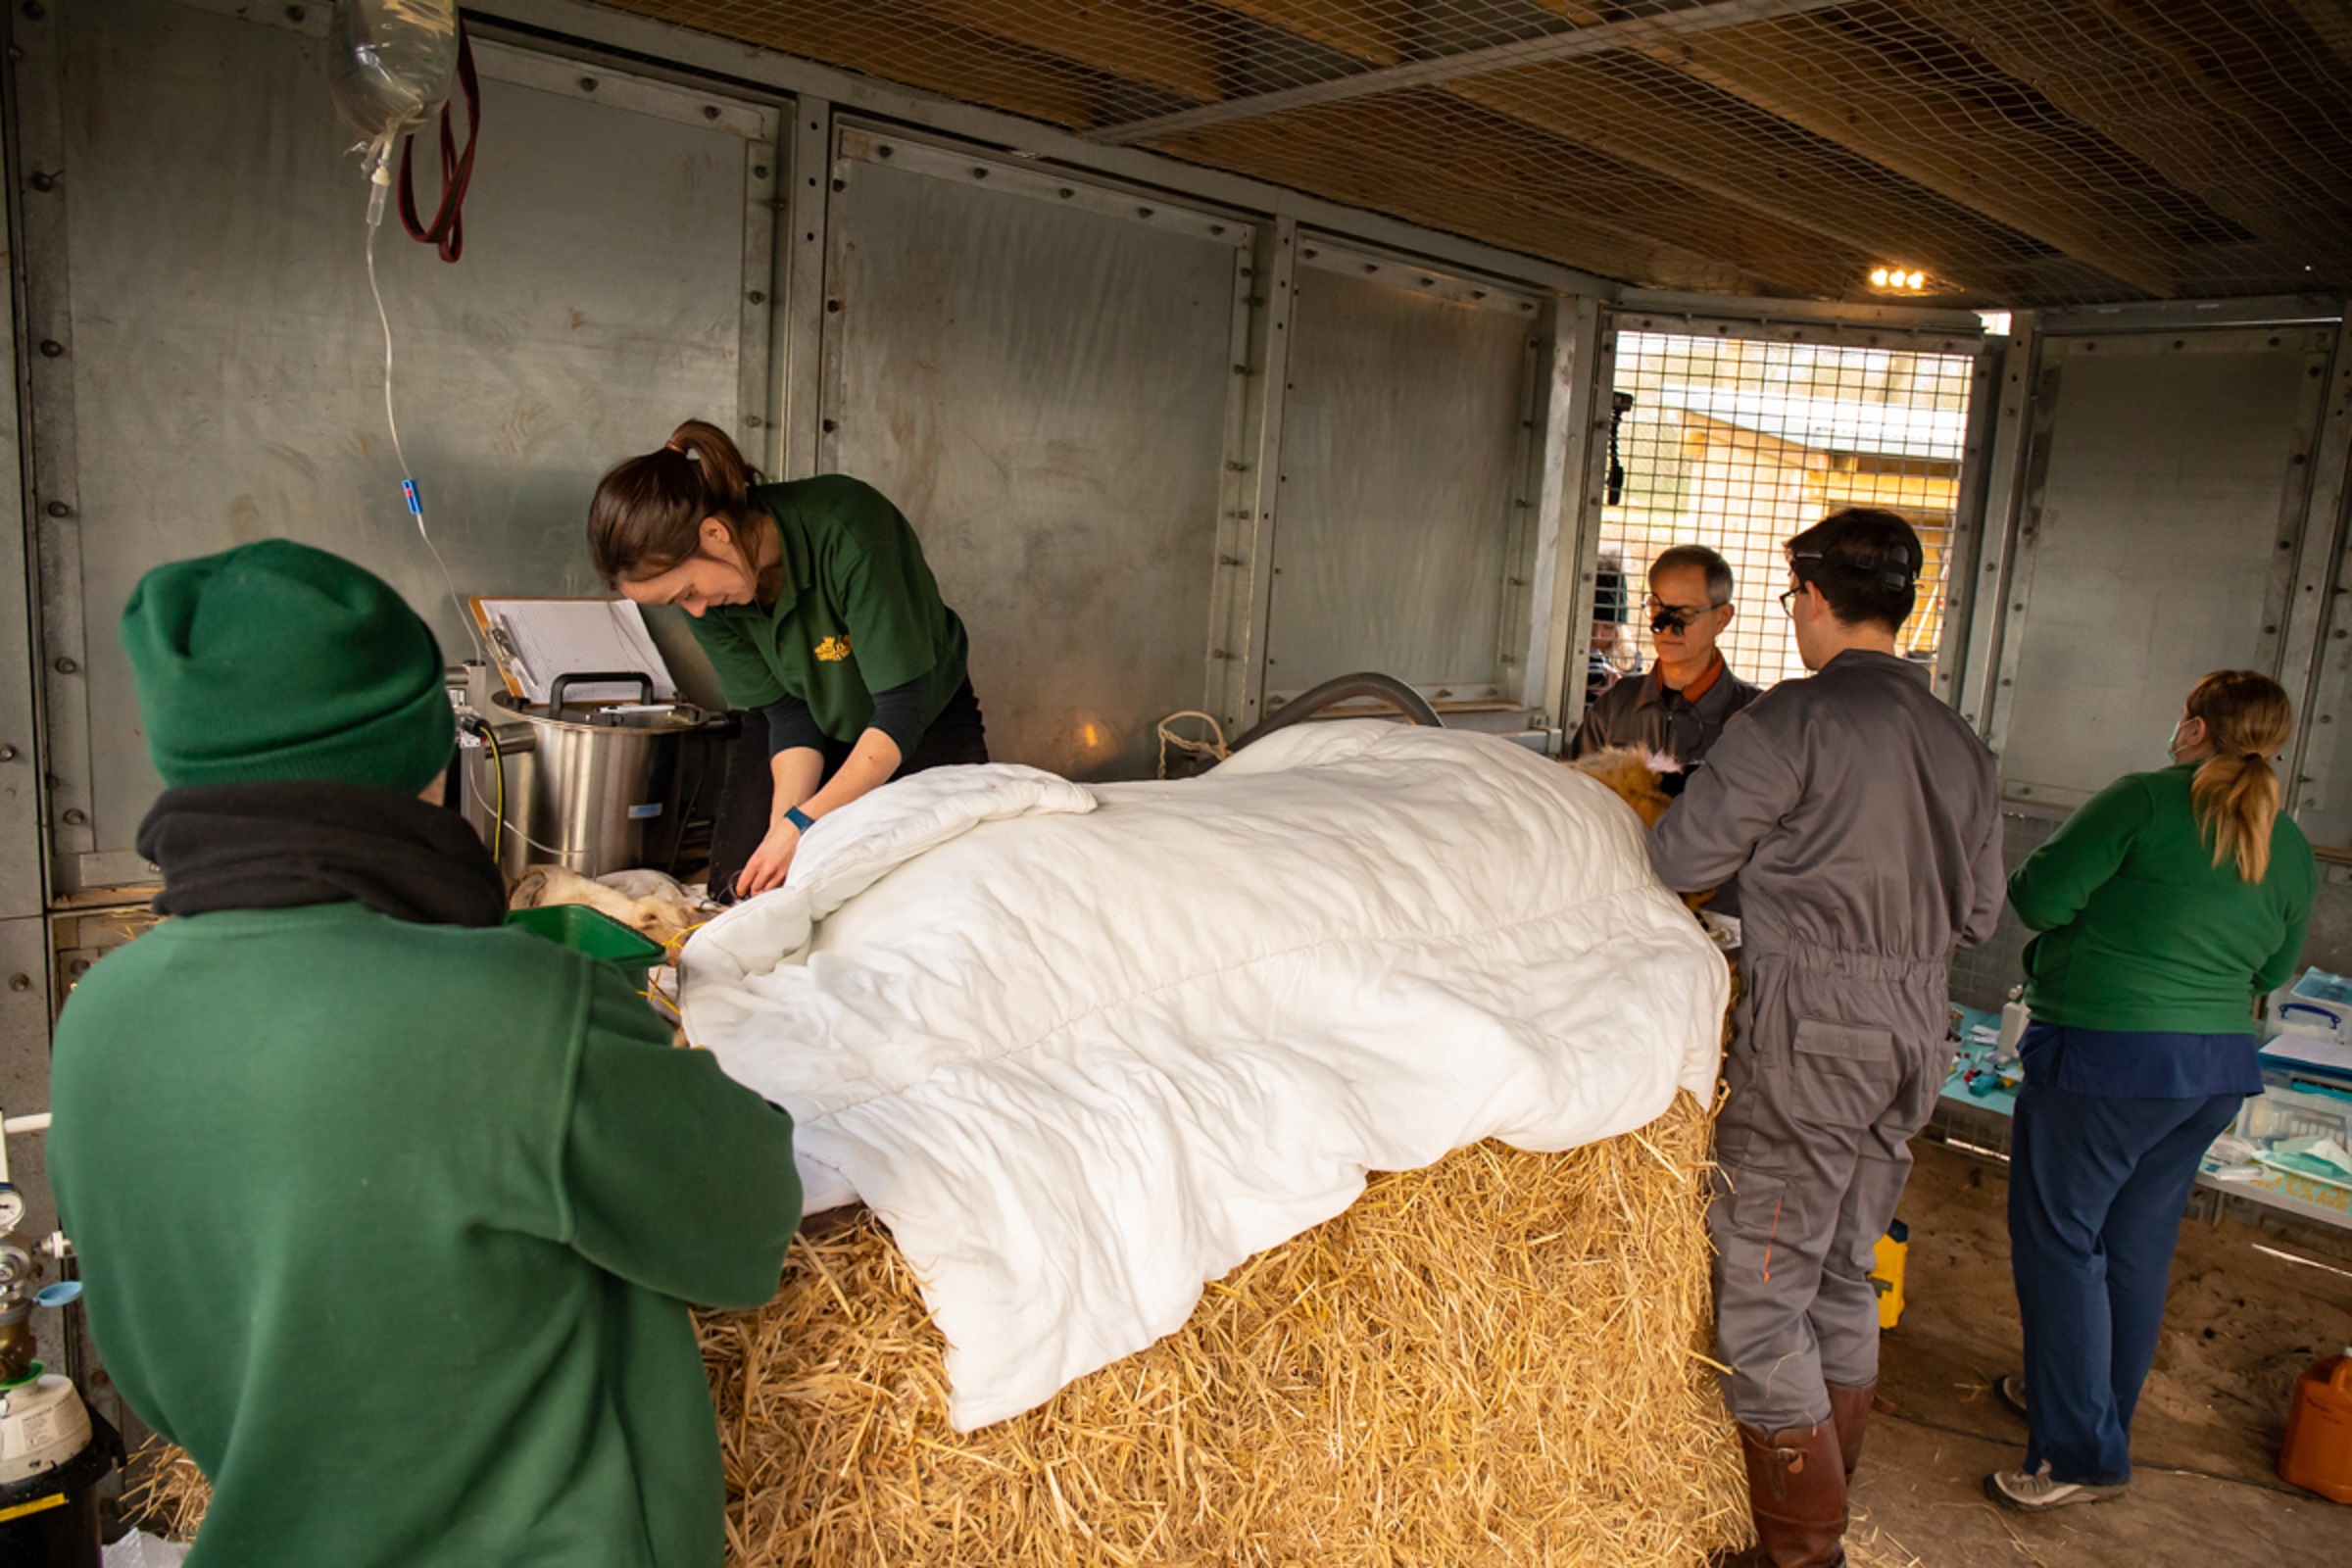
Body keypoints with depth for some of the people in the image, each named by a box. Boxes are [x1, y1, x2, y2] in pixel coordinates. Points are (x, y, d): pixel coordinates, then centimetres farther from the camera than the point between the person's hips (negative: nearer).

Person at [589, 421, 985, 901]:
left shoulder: (848, 535, -36)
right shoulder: (704, 596, -19)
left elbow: (901, 709, -34)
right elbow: (788, 711, -15)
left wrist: (804, 823, -38)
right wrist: (784, 821, -31)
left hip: (924, 720, -3)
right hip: (816, 725, 4)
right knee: (740, 889, -8)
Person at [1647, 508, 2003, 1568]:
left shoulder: (1793, 719, -15)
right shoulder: (1960, 744, 8)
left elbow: (1679, 860, -10)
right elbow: (1979, 914, 15)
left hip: (1808, 1041, -8)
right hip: (1914, 1038, 8)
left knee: (1762, 1298, 3)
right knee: (1844, 1279, 20)